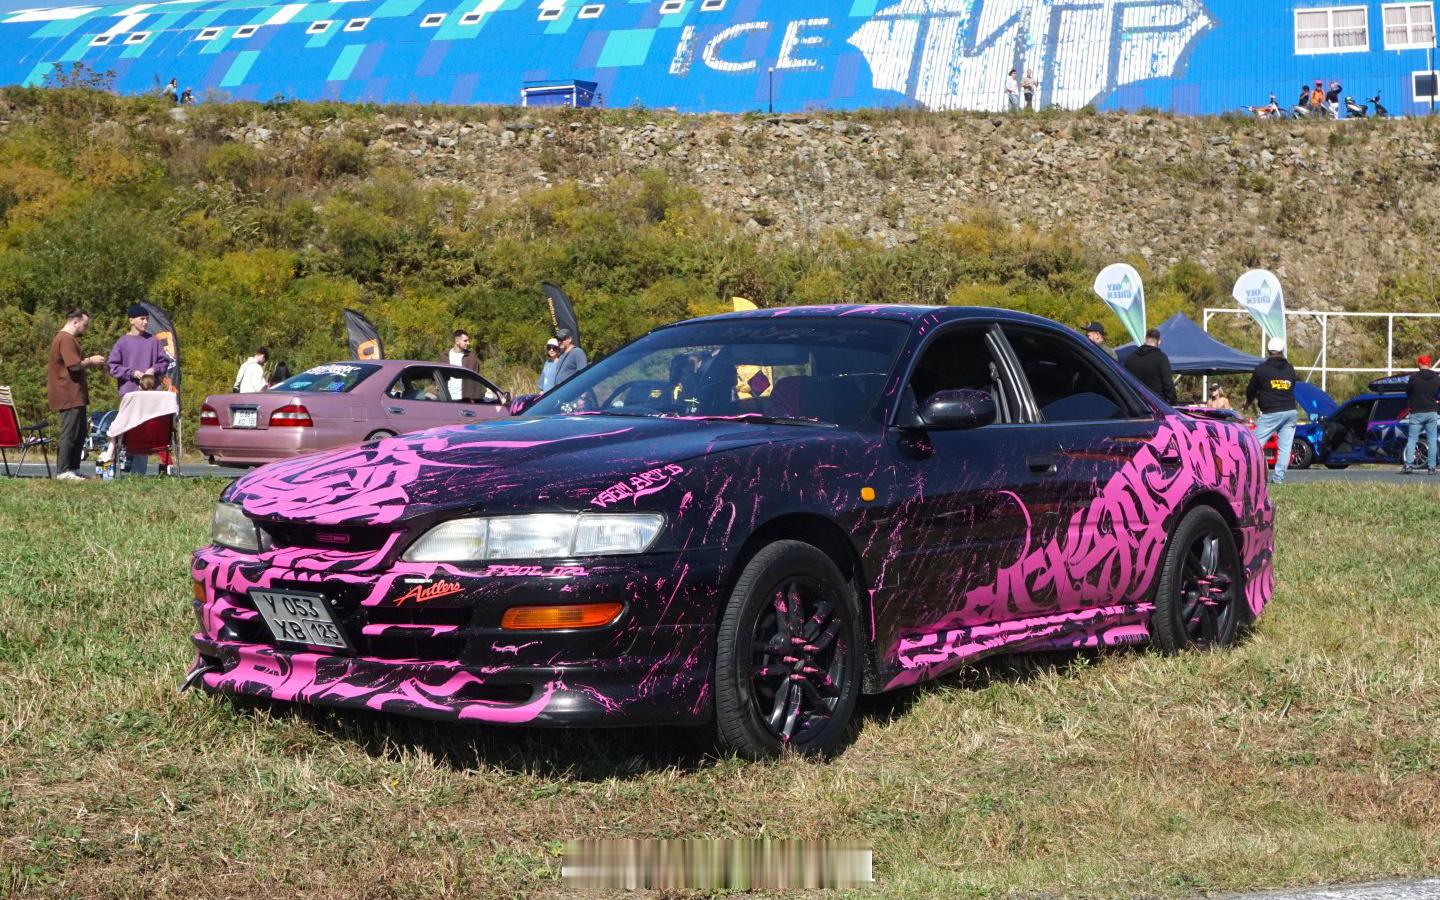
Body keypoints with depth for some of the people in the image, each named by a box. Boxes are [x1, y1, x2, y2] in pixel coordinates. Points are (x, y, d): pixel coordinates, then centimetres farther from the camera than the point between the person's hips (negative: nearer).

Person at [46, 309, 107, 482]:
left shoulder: (67, 338, 20)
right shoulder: (66, 339, -14)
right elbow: (74, 365, -23)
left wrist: (89, 362, 14)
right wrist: (91, 361, -7)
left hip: (74, 395, 11)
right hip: (69, 395, -11)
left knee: (79, 433, 13)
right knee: (69, 434, -9)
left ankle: (74, 469, 17)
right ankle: (64, 471, -8)